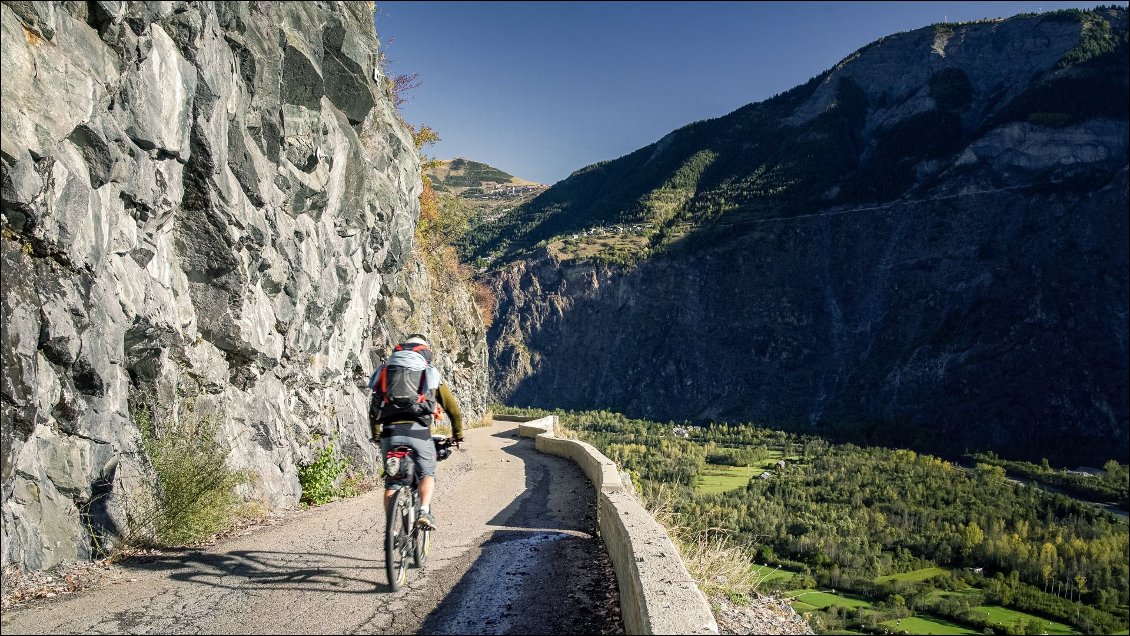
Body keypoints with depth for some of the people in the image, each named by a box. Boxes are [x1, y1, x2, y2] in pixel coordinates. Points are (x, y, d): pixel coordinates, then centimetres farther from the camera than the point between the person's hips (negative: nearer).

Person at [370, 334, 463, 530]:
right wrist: (458, 435, 30)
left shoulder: (386, 371, 23)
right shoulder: (430, 373, 17)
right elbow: (453, 408, 17)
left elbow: (373, 410, 22)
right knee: (427, 473, 15)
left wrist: (376, 436, 33)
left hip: (390, 431, 2)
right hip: (418, 431, -2)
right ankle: (424, 512, -6)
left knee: (392, 481, 13)